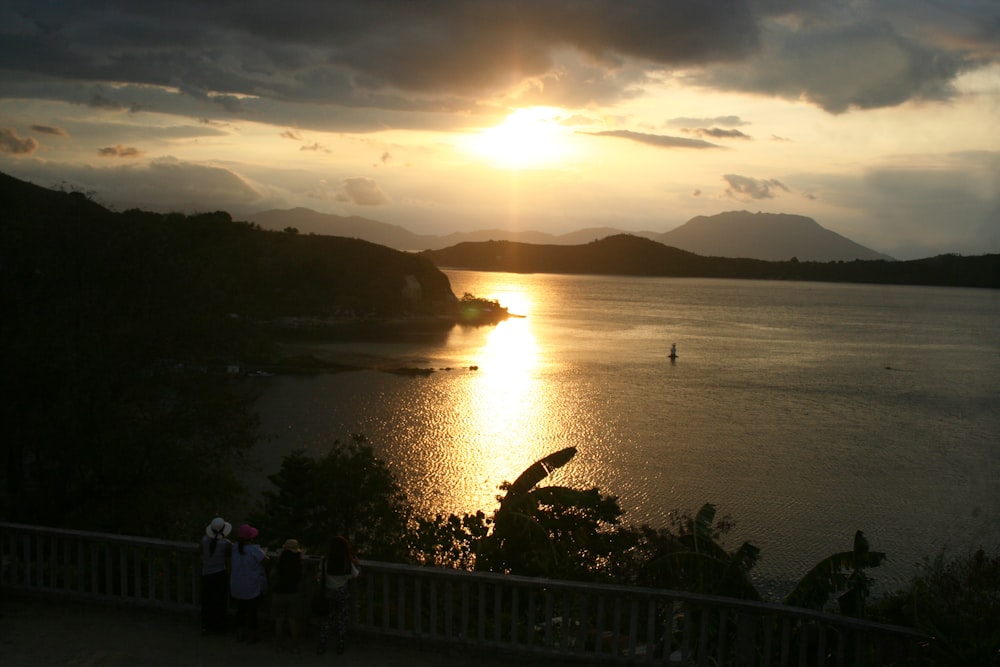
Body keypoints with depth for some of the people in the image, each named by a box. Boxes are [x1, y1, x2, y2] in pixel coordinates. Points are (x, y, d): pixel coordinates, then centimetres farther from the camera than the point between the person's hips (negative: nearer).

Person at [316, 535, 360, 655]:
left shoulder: (325, 561, -13)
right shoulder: (348, 562, -17)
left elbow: (320, 574, 2)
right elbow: (355, 574, -1)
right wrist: (358, 564, 14)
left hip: (329, 592, 2)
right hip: (343, 592, -2)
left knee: (327, 619, 13)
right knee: (342, 618, 10)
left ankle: (322, 645, 10)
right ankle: (341, 646, 17)